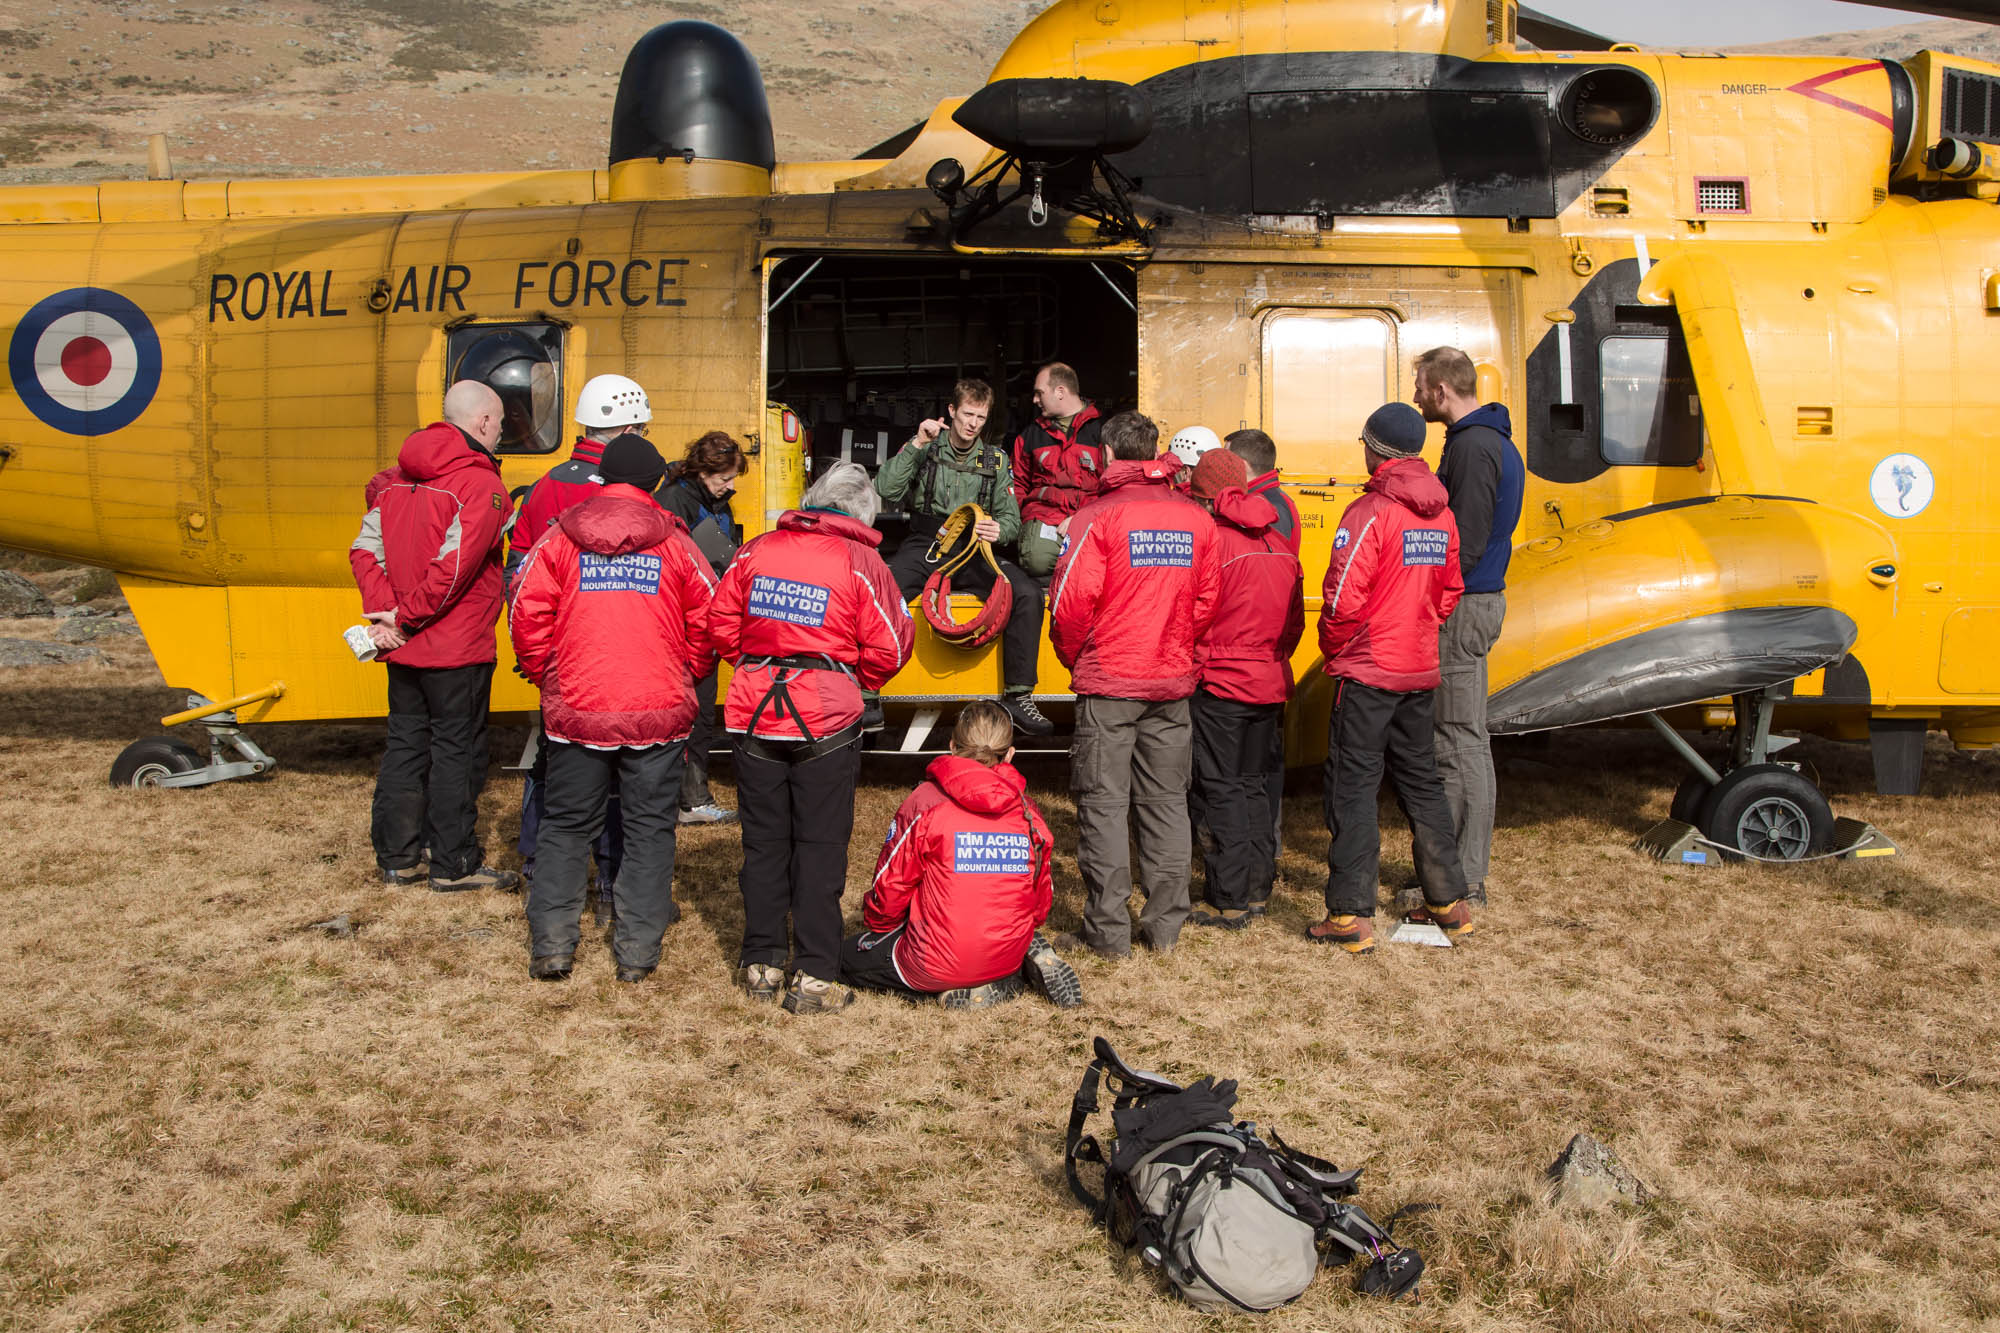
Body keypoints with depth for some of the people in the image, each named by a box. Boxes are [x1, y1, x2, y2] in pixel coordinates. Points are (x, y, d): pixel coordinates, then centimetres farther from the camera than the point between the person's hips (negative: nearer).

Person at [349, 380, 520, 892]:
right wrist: (407, 617, -14)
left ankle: (396, 858, 24)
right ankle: (455, 865, 11)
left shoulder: (396, 479, 9)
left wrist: (383, 612, -4)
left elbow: (365, 549, 3)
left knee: (405, 743, 15)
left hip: (404, 650, 7)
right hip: (458, 650, -7)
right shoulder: (480, 485, -15)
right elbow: (455, 566, -24)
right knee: (456, 748, 3)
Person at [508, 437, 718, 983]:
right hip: (658, 713, -1)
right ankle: (637, 949, 11)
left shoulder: (558, 539, 1)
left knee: (567, 825, 14)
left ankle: (550, 944, 13)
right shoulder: (676, 544, 0)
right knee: (650, 827, 10)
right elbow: (708, 625, 1)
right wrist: (685, 676, 17)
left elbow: (527, 616, -1)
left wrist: (545, 674, 13)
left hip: (575, 710, 1)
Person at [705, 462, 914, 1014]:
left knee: (764, 842, 13)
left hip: (756, 717, 3)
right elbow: (889, 647, -7)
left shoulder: (757, 550, 3)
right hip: (826, 722, -3)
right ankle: (813, 978, 6)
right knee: (820, 846, 5)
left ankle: (762, 965, 21)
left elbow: (720, 622, 7)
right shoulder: (860, 562, -7)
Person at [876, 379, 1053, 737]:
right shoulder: (924, 449, 9)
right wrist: (916, 446, -12)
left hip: (974, 553, 2)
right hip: (924, 547, -2)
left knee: (1028, 593, -28)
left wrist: (999, 530, -15)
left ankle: (1017, 695, -19)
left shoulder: (995, 460, 15)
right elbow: (886, 492, -6)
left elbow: (1010, 518, 9)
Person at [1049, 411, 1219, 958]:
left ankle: (1108, 929, 6)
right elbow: (1207, 601, 6)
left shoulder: (1098, 517, -11)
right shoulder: (1197, 518, 4)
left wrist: (1075, 657, 3)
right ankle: (1166, 924, 17)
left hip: (1109, 685, -4)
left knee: (1103, 804, 3)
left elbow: (1072, 603, -14)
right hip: (1173, 683, 4)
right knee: (1166, 800, 12)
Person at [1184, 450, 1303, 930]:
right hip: (1270, 686, 7)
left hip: (1221, 686, -7)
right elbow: (1295, 622, 13)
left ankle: (1231, 902, 1)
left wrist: (1190, 671, -1)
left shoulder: (1212, 539, -13)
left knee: (1223, 789, 0)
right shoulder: (1279, 543, 9)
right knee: (1255, 784, 15)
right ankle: (1258, 890, 21)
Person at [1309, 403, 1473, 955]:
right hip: (1420, 672, 7)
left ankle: (1351, 916, -2)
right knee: (1420, 780, 17)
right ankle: (1448, 902, 23)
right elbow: (1449, 591, 15)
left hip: (1367, 671, -7)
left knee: (1353, 785, -2)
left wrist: (1333, 647, -3)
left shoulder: (1370, 512, -16)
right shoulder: (1441, 515, 7)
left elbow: (1344, 598, -19)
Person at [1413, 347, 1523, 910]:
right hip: (1481, 599, 11)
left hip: (1463, 607, -11)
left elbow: (1466, 542, -21)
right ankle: (1468, 872, 22)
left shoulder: (1472, 447, -16)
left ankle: (1460, 882, 0)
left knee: (1459, 743, -6)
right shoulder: (1495, 441, 17)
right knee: (1469, 740, 14)